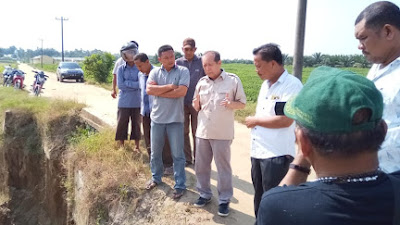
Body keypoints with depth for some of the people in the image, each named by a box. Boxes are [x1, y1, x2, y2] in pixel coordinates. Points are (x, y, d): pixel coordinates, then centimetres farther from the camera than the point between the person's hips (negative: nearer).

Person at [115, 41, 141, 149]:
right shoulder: (121, 69, 0)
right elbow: (120, 85, -9)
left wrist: (127, 83, -15)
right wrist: (135, 85, -11)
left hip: (137, 102, 0)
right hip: (124, 103, 0)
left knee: (136, 124, 9)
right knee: (122, 124, 7)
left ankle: (137, 147, 22)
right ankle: (121, 146, 23)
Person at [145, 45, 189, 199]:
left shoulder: (183, 71, -5)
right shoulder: (155, 72, 2)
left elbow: (182, 92, -19)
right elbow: (149, 90, -12)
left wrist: (158, 92, -11)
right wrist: (170, 86, -17)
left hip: (175, 119, -3)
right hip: (157, 118, 3)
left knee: (177, 154, 5)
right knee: (155, 152, 17)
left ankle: (180, 185, 17)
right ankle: (156, 178, 39)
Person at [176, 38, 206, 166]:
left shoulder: (201, 62, -3)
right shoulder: (178, 63, 0)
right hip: (182, 103, 2)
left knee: (197, 133, 7)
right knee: (184, 132, 10)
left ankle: (198, 159, 20)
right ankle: (186, 159, 23)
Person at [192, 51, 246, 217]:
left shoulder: (233, 80, -7)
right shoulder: (202, 82, 6)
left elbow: (242, 103, -2)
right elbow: (197, 108, 12)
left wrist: (231, 104, -23)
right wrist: (196, 103, -12)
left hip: (222, 133, -4)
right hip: (202, 131, 5)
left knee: (223, 167, 5)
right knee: (201, 165, 14)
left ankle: (224, 200, 20)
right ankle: (204, 194, 32)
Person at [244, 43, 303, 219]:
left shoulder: (292, 85, -16)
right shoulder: (266, 84, 12)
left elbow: (285, 120, -22)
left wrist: (255, 121, -11)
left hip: (277, 154, -8)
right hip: (258, 151, 9)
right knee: (259, 196, 21)